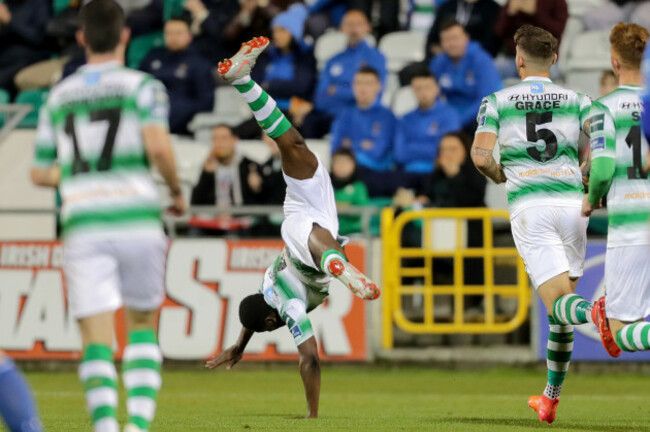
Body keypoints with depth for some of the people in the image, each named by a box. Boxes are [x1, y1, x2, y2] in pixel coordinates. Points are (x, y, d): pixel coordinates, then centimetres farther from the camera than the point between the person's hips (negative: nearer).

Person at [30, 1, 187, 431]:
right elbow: (157, 144, -14)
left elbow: (40, 173, 19)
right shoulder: (143, 86, 3)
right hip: (137, 217, -1)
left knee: (97, 338, -1)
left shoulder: (59, 96, 15)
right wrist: (177, 190, 3)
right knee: (143, 324, 16)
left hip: (83, 224, 1)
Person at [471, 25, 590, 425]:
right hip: (571, 202, 2)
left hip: (528, 207, -2)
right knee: (561, 305, 15)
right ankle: (551, 396, 20)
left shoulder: (497, 101, 6)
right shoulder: (577, 100, 10)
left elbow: (480, 155, -6)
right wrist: (592, 181, 15)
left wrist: (498, 174, 14)